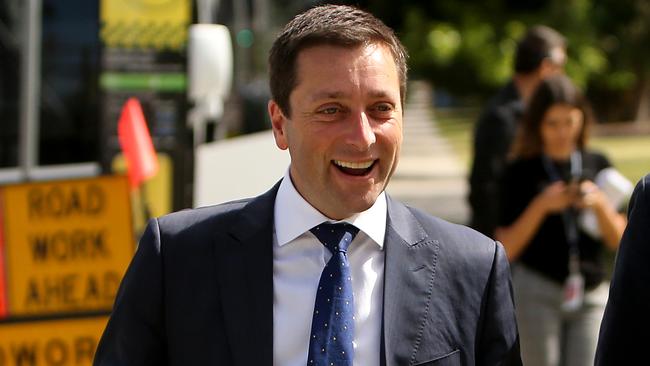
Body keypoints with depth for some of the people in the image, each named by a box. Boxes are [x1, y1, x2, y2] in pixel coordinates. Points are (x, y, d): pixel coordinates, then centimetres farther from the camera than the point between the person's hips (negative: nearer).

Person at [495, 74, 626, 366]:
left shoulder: (597, 165, 9)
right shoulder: (521, 172, 0)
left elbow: (619, 241, 9)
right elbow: (507, 249, -5)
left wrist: (600, 204, -9)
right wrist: (541, 206, -15)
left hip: (591, 295, 3)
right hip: (535, 292, -3)